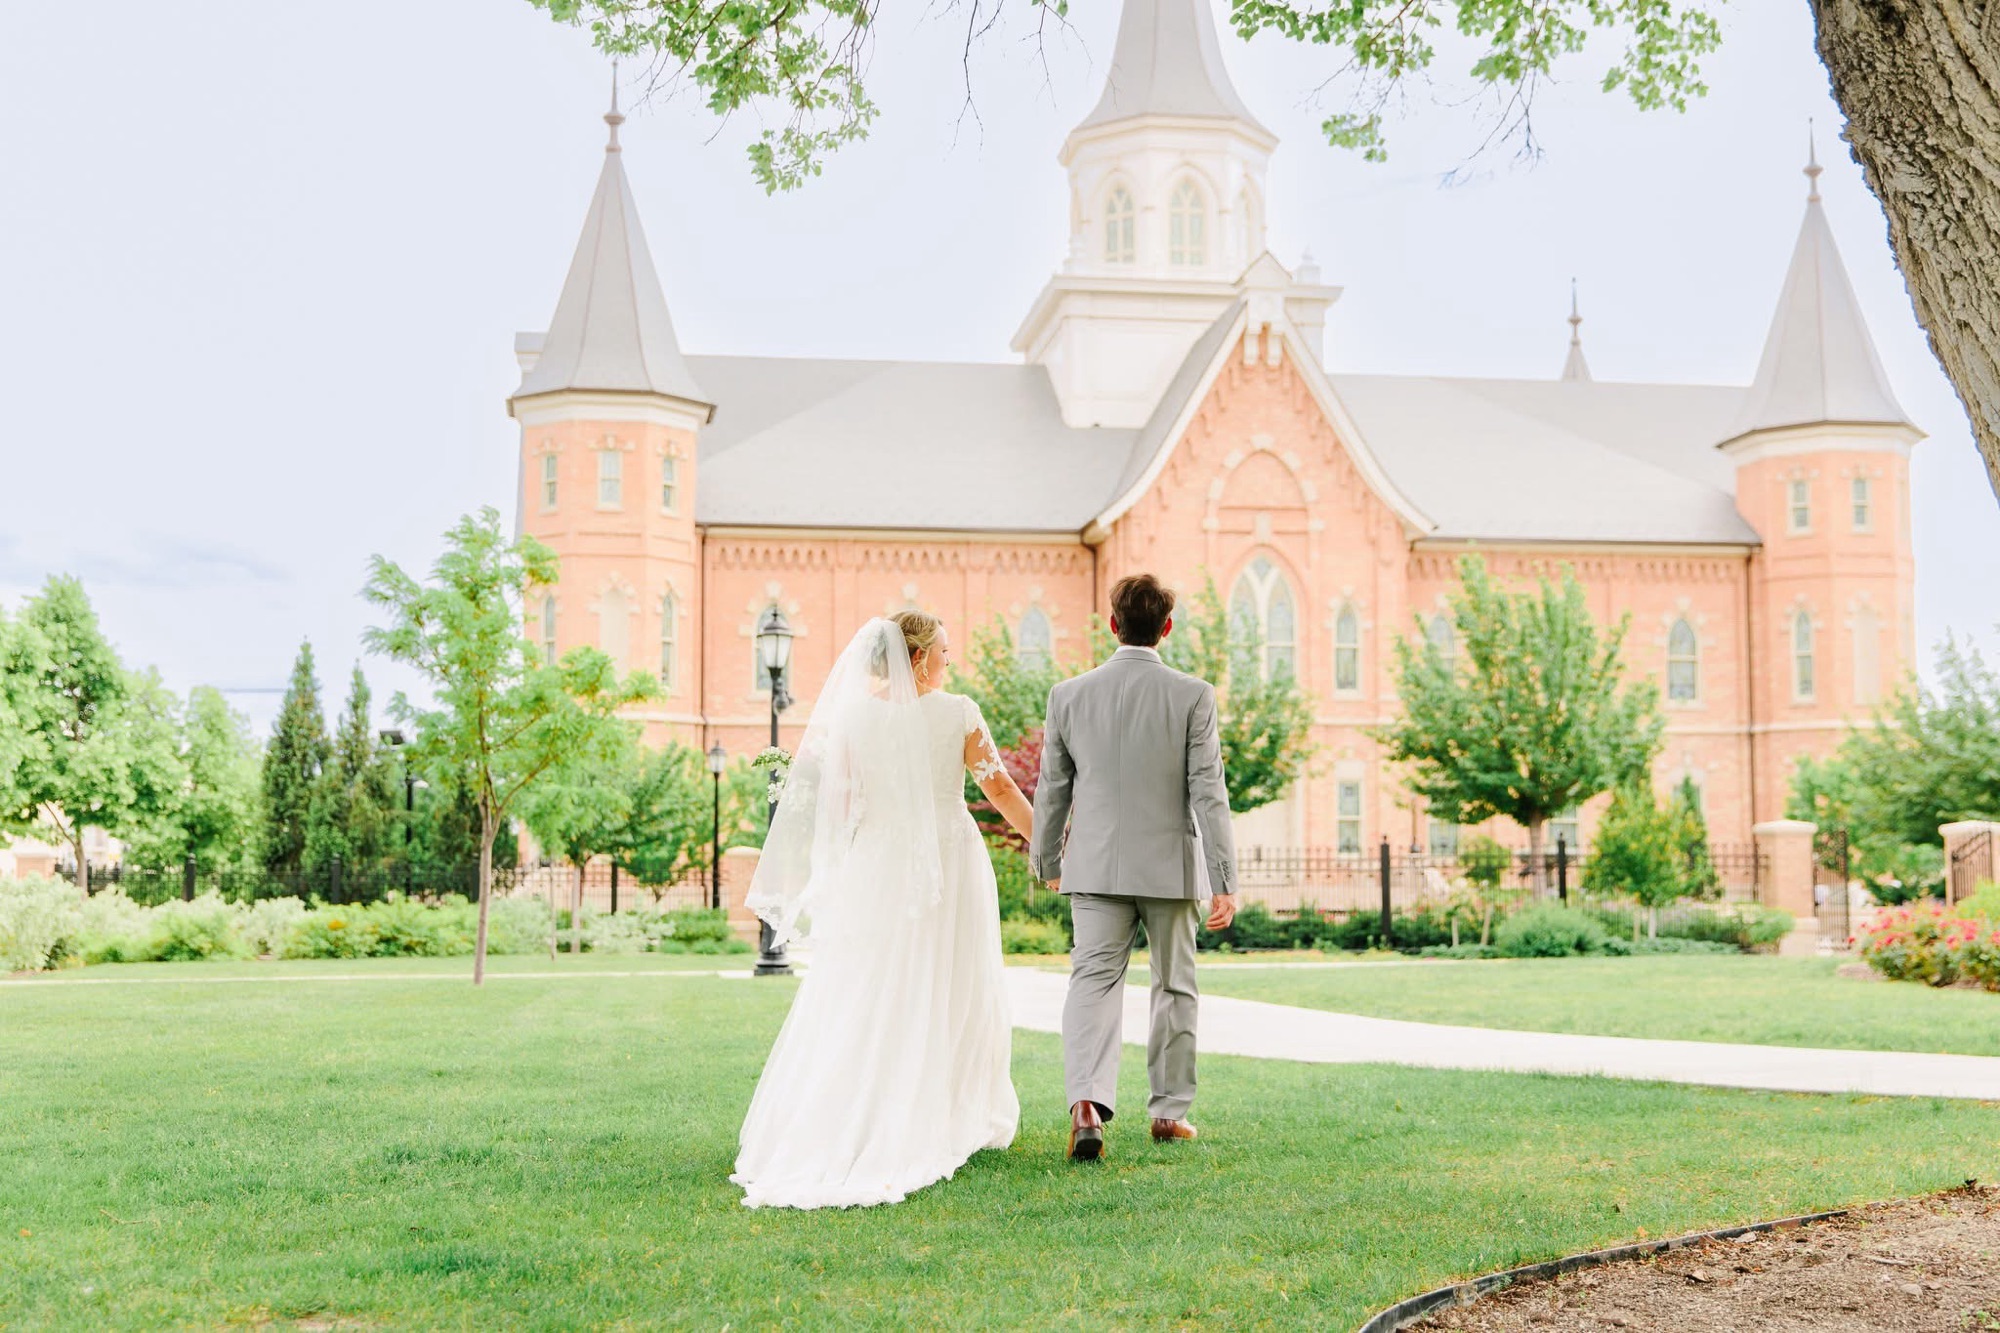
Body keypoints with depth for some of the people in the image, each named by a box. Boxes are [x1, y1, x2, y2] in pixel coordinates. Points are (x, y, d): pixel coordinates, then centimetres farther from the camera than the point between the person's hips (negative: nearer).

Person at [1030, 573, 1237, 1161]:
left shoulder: (1069, 695, -1)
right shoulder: (1193, 696, -8)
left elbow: (1052, 789, 5)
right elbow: (1208, 793, -10)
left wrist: (1047, 863, 19)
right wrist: (1224, 881, -6)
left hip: (1097, 865, 1)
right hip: (1171, 866, -1)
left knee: (1093, 979, 0)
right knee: (1174, 986, 13)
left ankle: (1087, 1099, -22)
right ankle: (1169, 1111, 20)